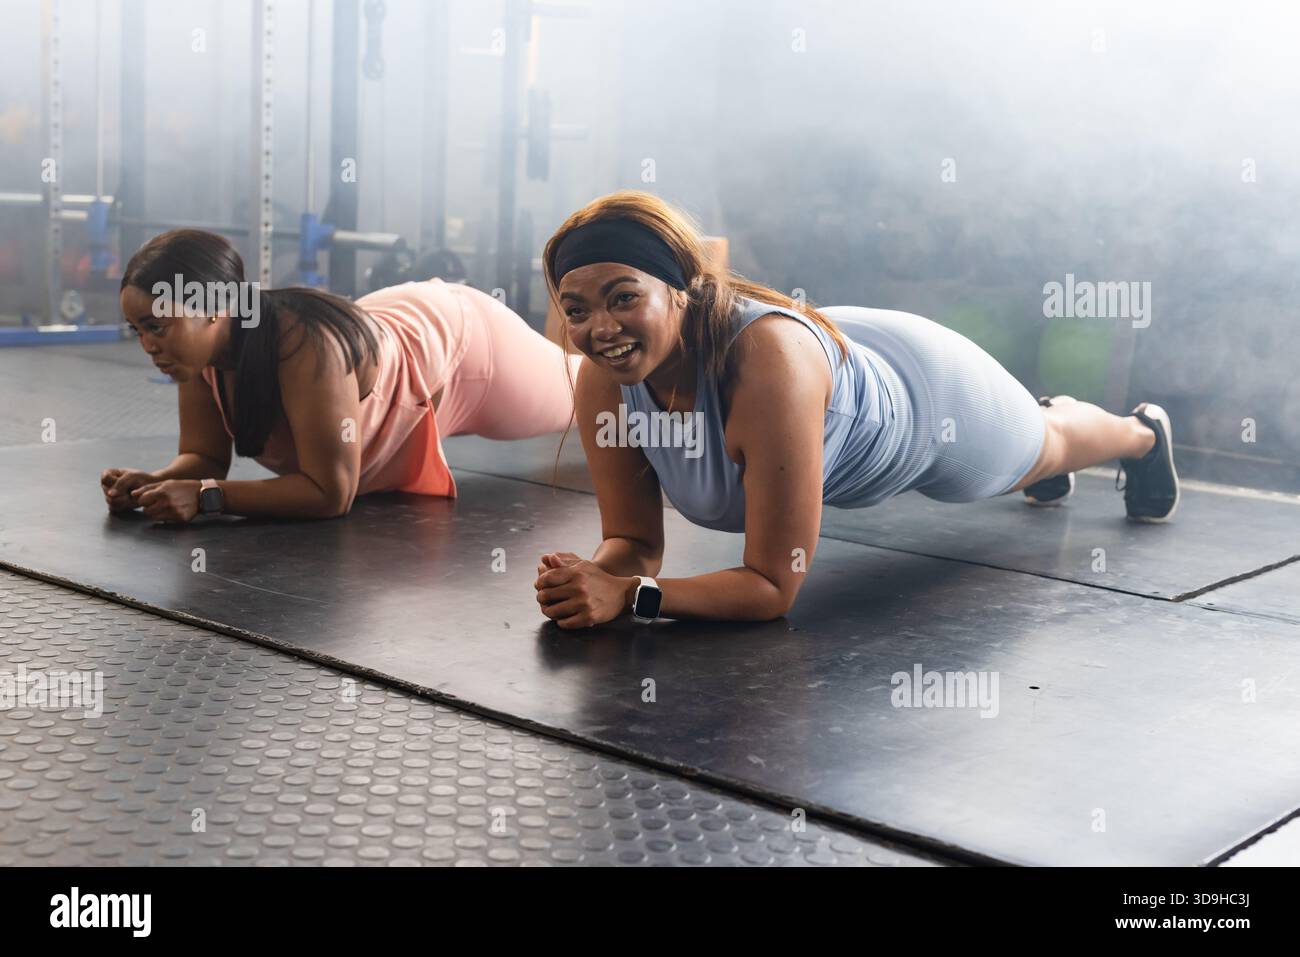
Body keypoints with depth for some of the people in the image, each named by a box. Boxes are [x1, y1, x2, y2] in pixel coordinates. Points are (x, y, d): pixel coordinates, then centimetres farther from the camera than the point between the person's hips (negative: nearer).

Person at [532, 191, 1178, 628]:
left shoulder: (771, 366, -51)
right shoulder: (603, 382, -34)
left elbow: (774, 585, -45)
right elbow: (634, 541, -22)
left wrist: (628, 596, -52)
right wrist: (594, 577, -43)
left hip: (927, 391, -4)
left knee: (1045, 449, 32)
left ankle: (1144, 431, 68)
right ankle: (1052, 408, 76)